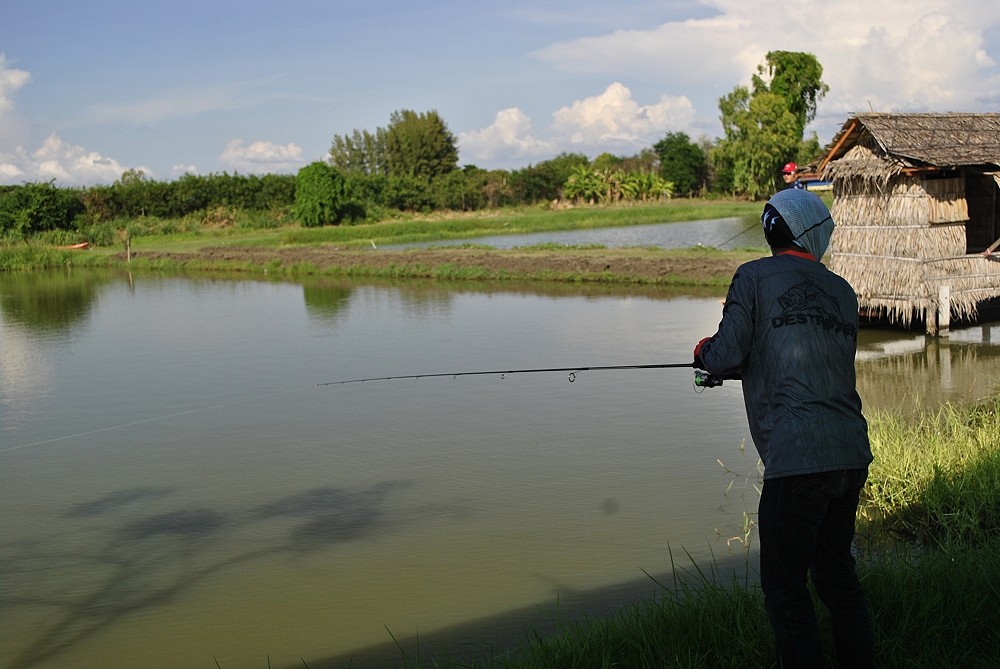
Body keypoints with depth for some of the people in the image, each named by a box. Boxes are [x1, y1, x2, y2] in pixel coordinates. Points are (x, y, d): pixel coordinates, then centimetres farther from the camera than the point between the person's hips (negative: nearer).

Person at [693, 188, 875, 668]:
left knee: (785, 588, 4)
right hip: (853, 454, 7)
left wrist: (705, 353, 17)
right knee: (836, 572, 22)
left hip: (798, 460, -7)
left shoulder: (755, 277, -1)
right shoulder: (842, 291, 16)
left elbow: (727, 357, -5)